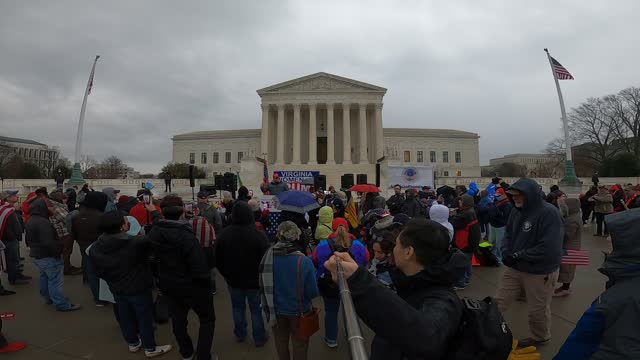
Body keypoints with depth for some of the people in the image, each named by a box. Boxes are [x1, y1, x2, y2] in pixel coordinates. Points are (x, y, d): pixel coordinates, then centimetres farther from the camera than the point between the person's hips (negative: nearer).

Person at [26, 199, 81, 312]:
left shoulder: (30, 221, 8)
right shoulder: (43, 222, -27)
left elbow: (29, 240, 19)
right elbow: (48, 242, -31)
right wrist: (60, 246, -18)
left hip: (36, 255, 11)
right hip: (48, 256, -11)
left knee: (45, 277, 24)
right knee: (56, 281, -3)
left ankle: (48, 298, 38)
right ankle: (61, 304, 3)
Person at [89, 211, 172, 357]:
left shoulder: (95, 248, -11)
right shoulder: (136, 243, -31)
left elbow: (98, 271, 3)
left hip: (117, 289, 6)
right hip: (139, 289, -6)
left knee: (125, 317, 24)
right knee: (145, 318, 12)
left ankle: (133, 343, 44)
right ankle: (150, 348, 27)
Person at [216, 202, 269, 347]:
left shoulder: (224, 234, -9)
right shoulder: (259, 235, -23)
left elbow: (218, 260, 3)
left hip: (233, 279, 4)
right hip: (255, 280, -3)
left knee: (238, 307, 21)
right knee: (256, 310, 11)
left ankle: (240, 334, 36)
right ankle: (259, 338, 24)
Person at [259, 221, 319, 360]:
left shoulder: (268, 257, -21)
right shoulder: (305, 262, -29)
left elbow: (262, 288, -7)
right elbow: (313, 293, -19)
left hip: (275, 310, 3)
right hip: (298, 311, -3)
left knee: (281, 341, 28)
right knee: (299, 343, 22)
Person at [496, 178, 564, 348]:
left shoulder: (549, 213, -24)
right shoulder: (517, 211, -2)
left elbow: (549, 249, -29)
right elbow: (508, 233, 10)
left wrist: (518, 256, -23)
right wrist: (506, 252, -10)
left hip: (540, 272, -6)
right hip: (514, 268, 6)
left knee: (538, 310, 16)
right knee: (499, 302, 10)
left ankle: (540, 338, 42)